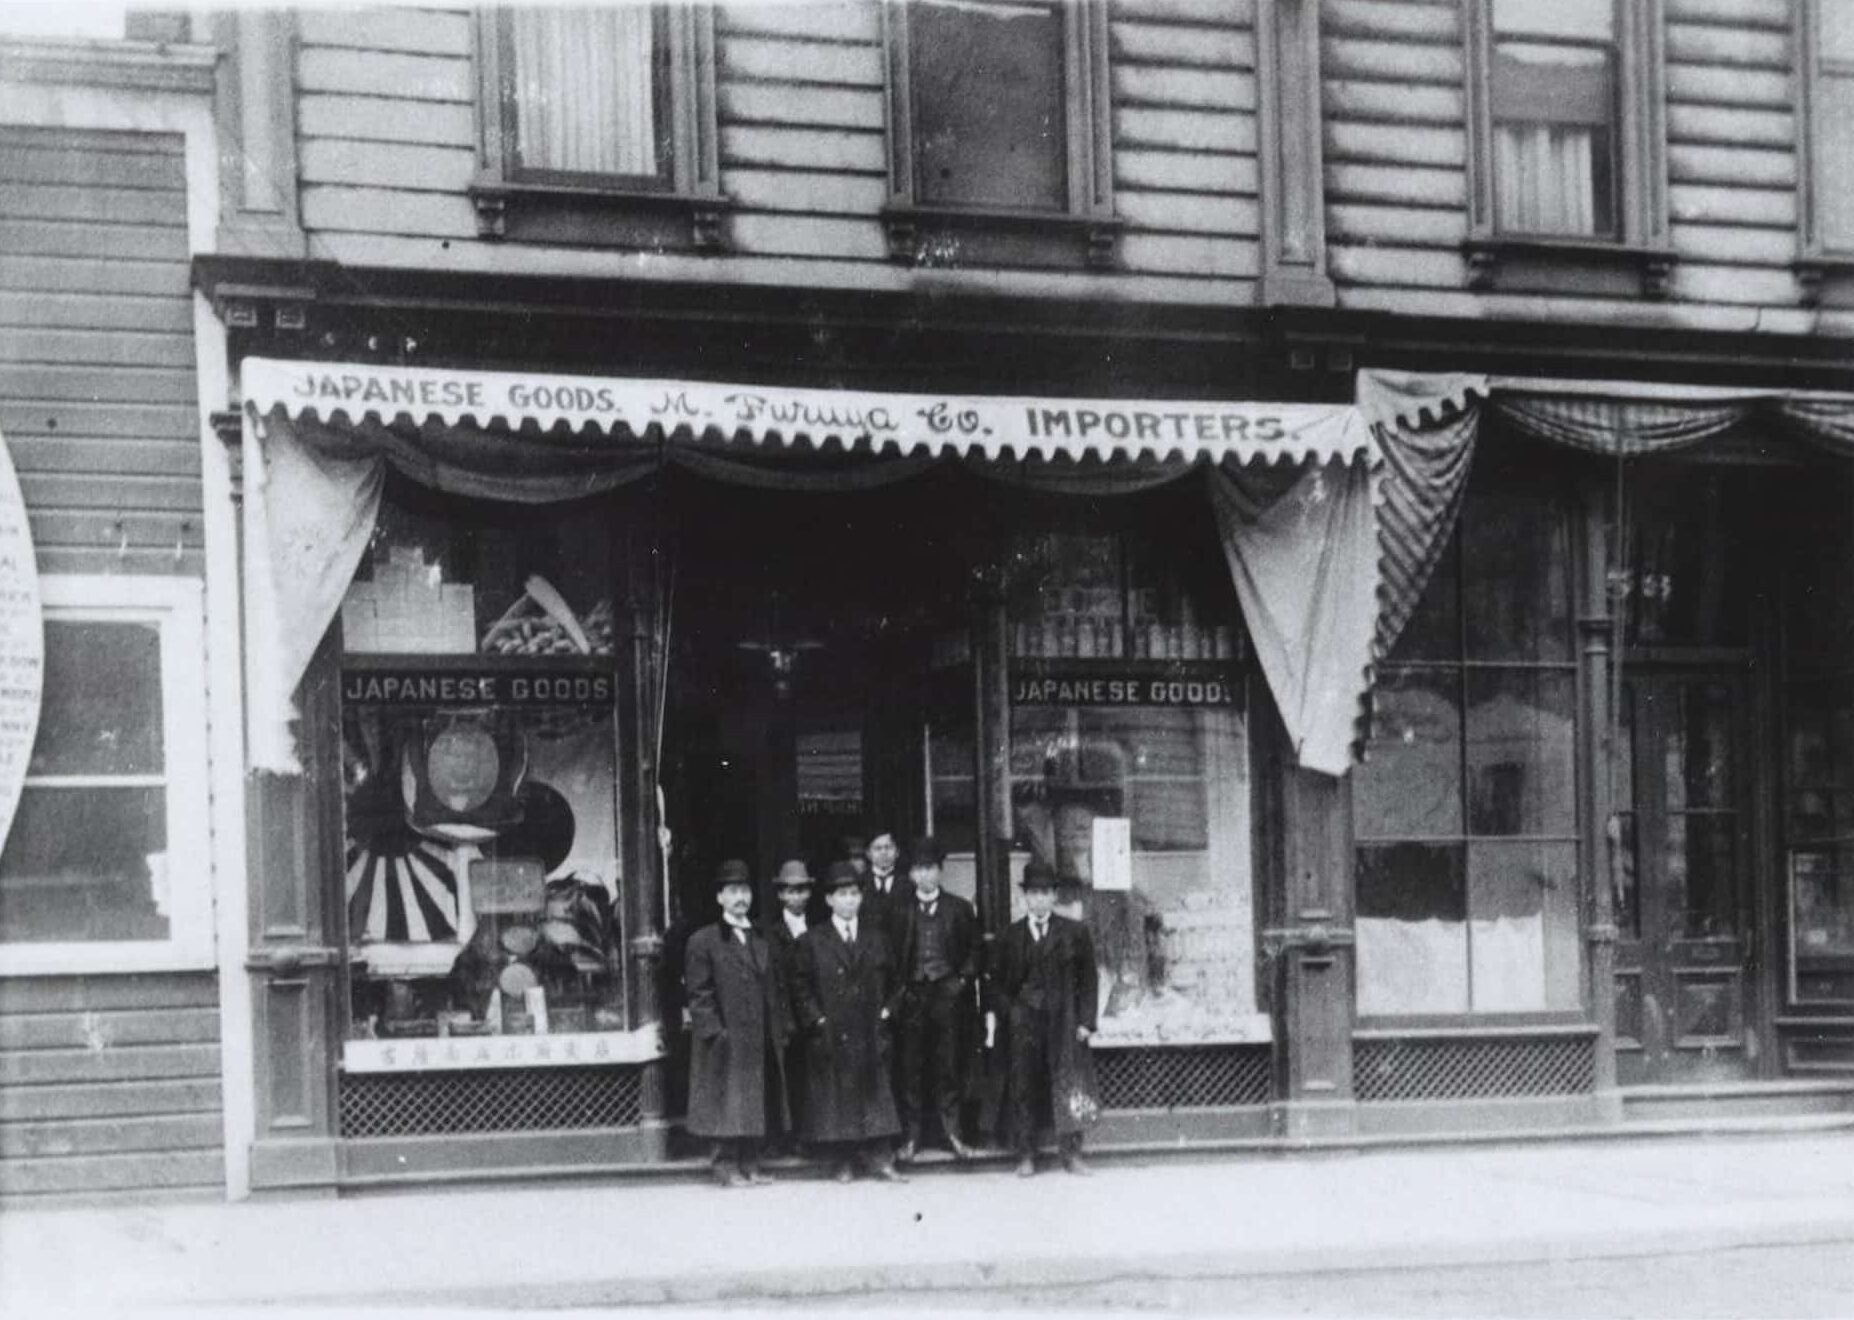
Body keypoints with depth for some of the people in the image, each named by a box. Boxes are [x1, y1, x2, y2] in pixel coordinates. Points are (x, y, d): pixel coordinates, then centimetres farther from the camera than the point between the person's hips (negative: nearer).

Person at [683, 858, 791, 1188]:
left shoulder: (762, 942, 17)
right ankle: (727, 1165, 0)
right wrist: (713, 1030, -15)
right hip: (726, 1041, -6)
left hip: (761, 1040, 6)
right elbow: (698, 992, -7)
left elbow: (774, 989, 18)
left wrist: (782, 1028, 9)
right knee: (728, 1102, -6)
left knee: (759, 1102, 6)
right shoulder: (703, 941, -2)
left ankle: (750, 1163, 13)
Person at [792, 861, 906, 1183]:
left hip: (870, 1033, 2)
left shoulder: (875, 939, 12)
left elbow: (890, 979, 17)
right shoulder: (812, 940, 3)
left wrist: (887, 1009, 3)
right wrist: (815, 1018, -7)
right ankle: (842, 1163, 4)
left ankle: (879, 1158, 3)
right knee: (835, 1095, -1)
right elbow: (802, 986, 2)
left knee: (875, 1092, 0)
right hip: (830, 1033, -2)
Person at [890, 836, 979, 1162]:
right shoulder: (901, 911, 8)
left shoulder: (960, 909, 10)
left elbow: (974, 951, 11)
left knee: (949, 1066, -1)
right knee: (911, 1066, -2)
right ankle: (911, 1136, 3)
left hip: (948, 992, 0)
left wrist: (964, 979, -1)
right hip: (912, 994, 0)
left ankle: (952, 1132, 5)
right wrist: (899, 986, 0)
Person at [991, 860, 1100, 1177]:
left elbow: (1087, 980, 5)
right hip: (1023, 1022, 1)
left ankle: (1071, 1153, 3)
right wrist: (1005, 1016, -3)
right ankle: (1026, 1156, 5)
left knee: (1069, 1085, -4)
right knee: (1023, 1087, -1)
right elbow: (999, 982, 10)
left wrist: (1085, 1020, -3)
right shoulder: (1011, 936, 9)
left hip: (1063, 1022, -1)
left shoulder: (1075, 933, 6)